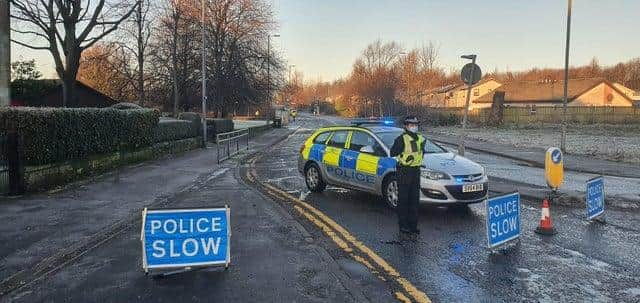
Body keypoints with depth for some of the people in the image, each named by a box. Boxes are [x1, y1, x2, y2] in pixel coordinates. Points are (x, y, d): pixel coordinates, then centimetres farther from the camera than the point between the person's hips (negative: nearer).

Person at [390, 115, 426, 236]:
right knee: (403, 199, -2)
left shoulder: (420, 139, 12)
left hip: (416, 170, 7)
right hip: (404, 171, -7)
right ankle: (403, 226, 6)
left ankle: (413, 224, 21)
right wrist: (401, 145, -21)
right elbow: (393, 153, -17)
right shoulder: (401, 139, -10)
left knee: (414, 199, 11)